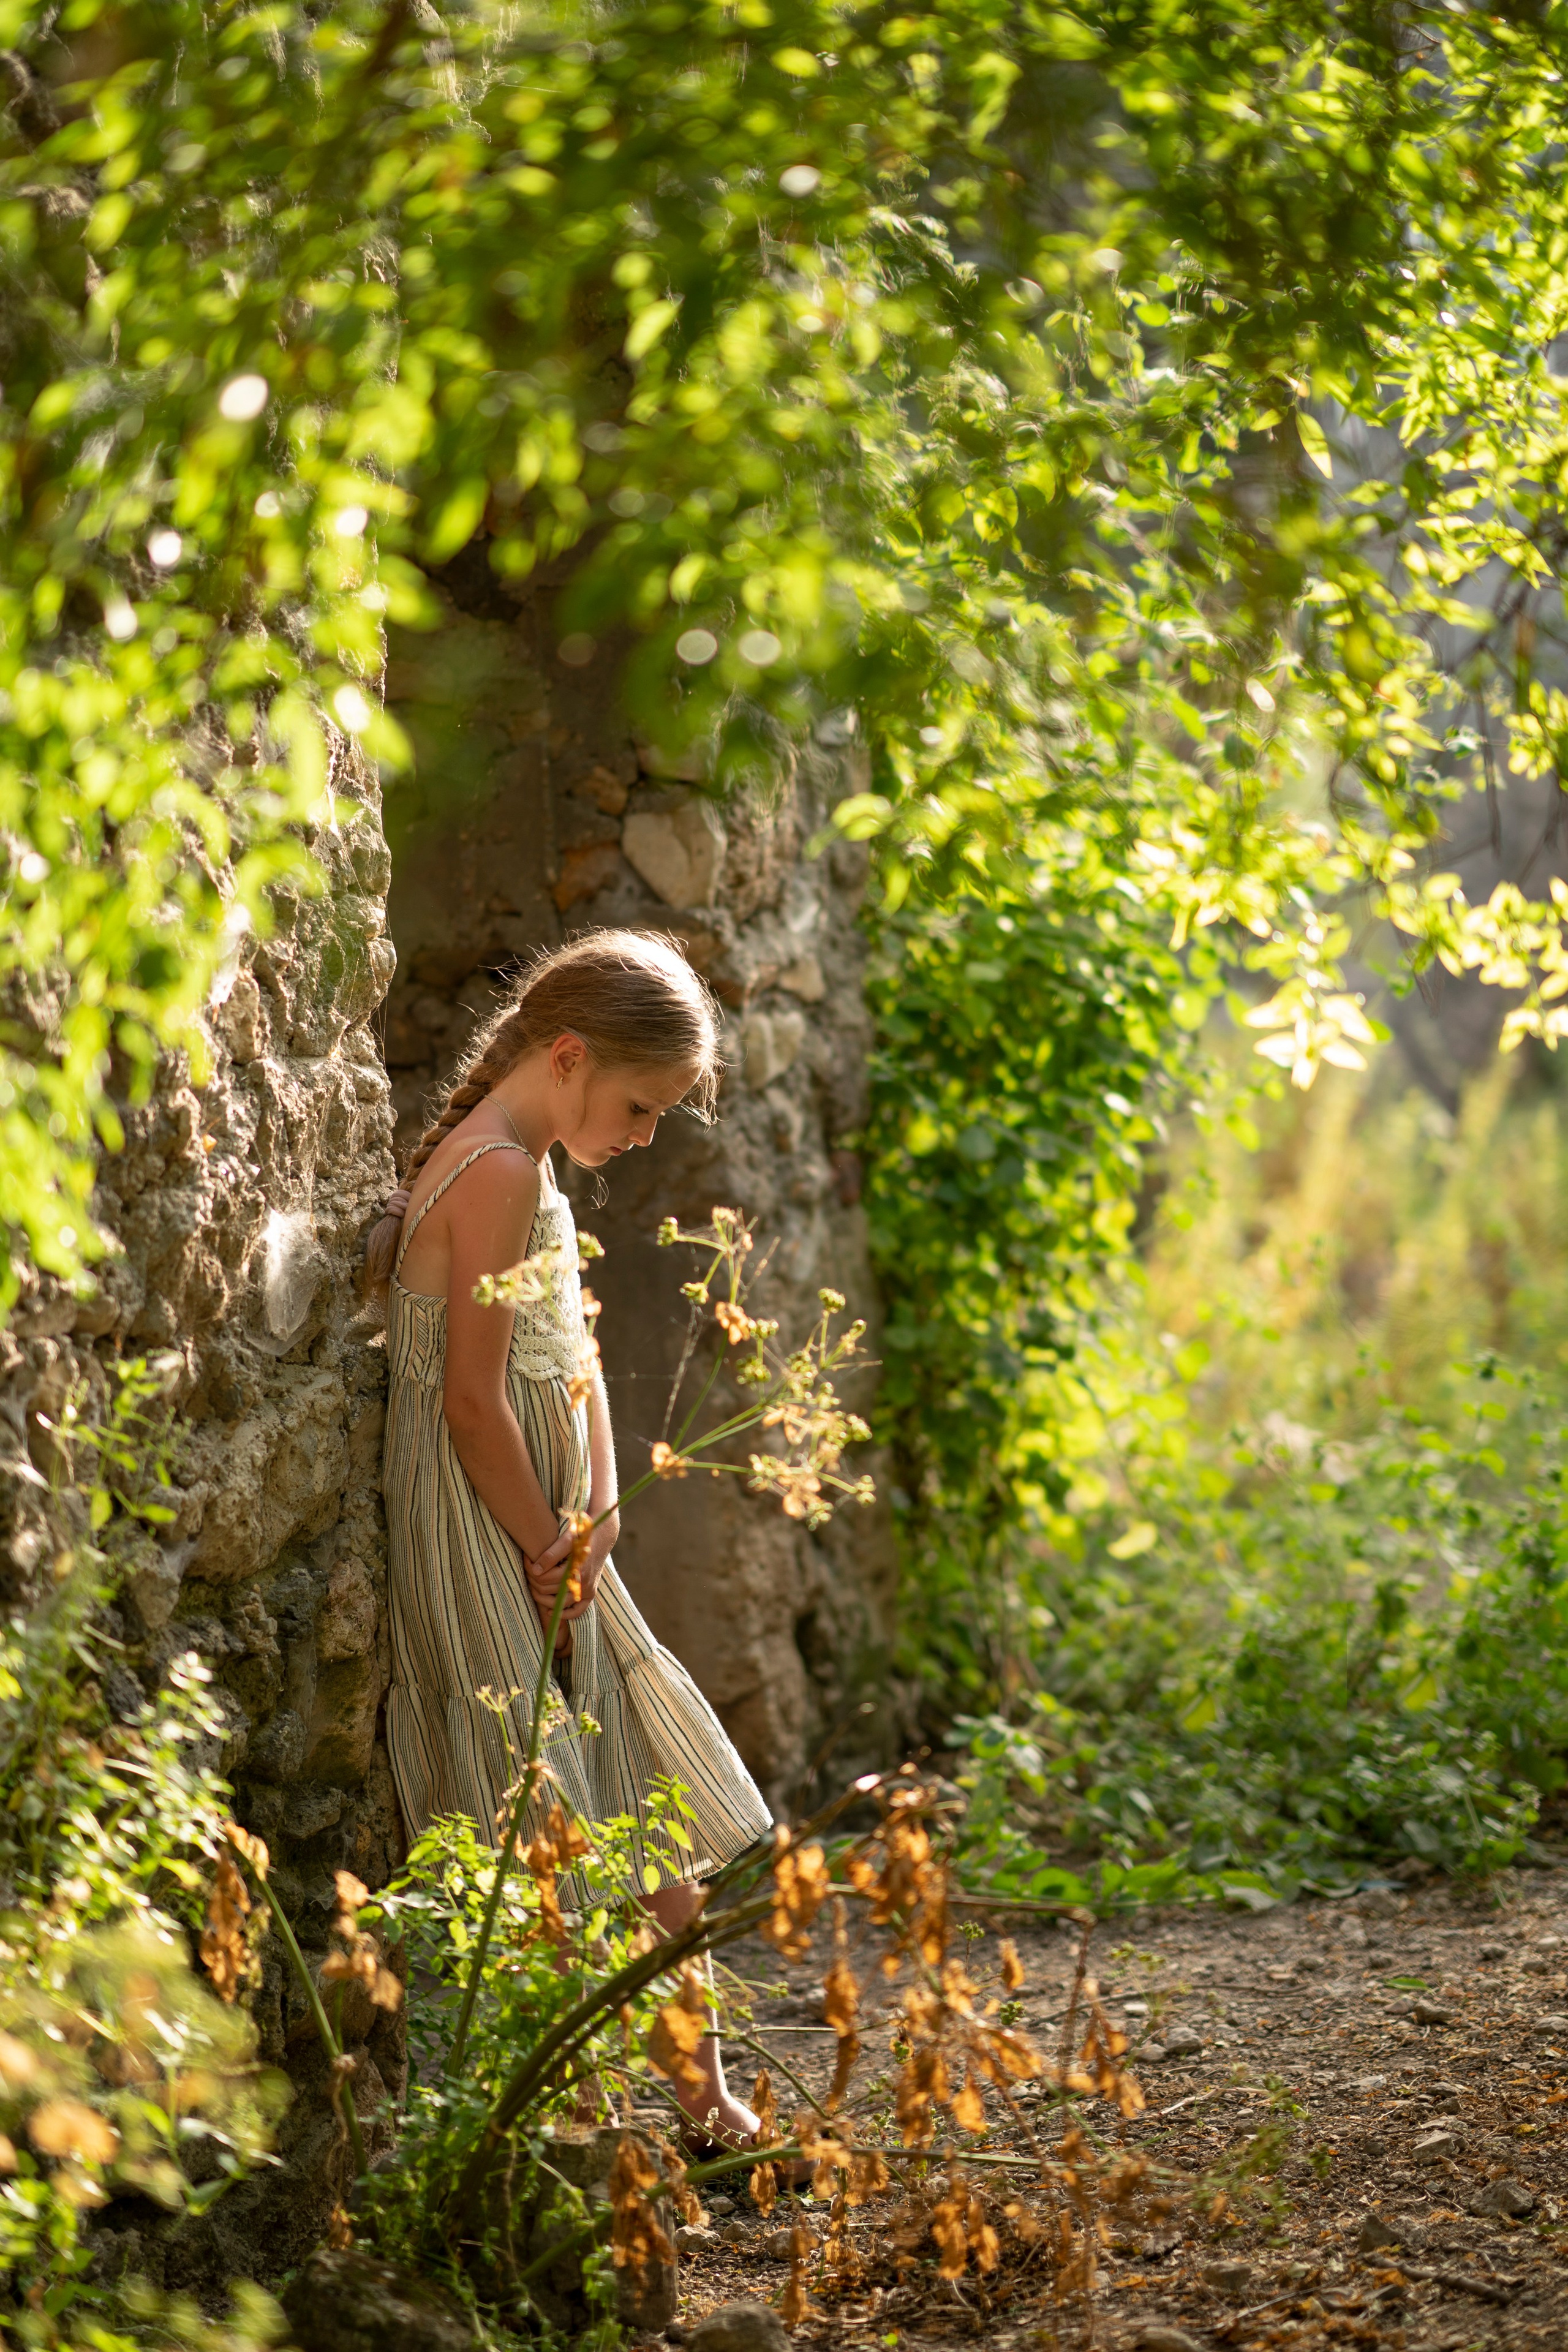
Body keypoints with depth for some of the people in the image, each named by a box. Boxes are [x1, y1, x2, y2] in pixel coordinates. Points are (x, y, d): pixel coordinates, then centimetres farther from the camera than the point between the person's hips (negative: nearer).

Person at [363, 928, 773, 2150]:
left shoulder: (519, 1173, 15)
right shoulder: (501, 1172, -17)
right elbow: (472, 1401, -21)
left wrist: (596, 1510, -3)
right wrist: (555, 1551, -13)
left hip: (539, 1550, 10)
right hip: (497, 1574, -10)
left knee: (658, 1830, 14)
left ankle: (702, 2098, 23)